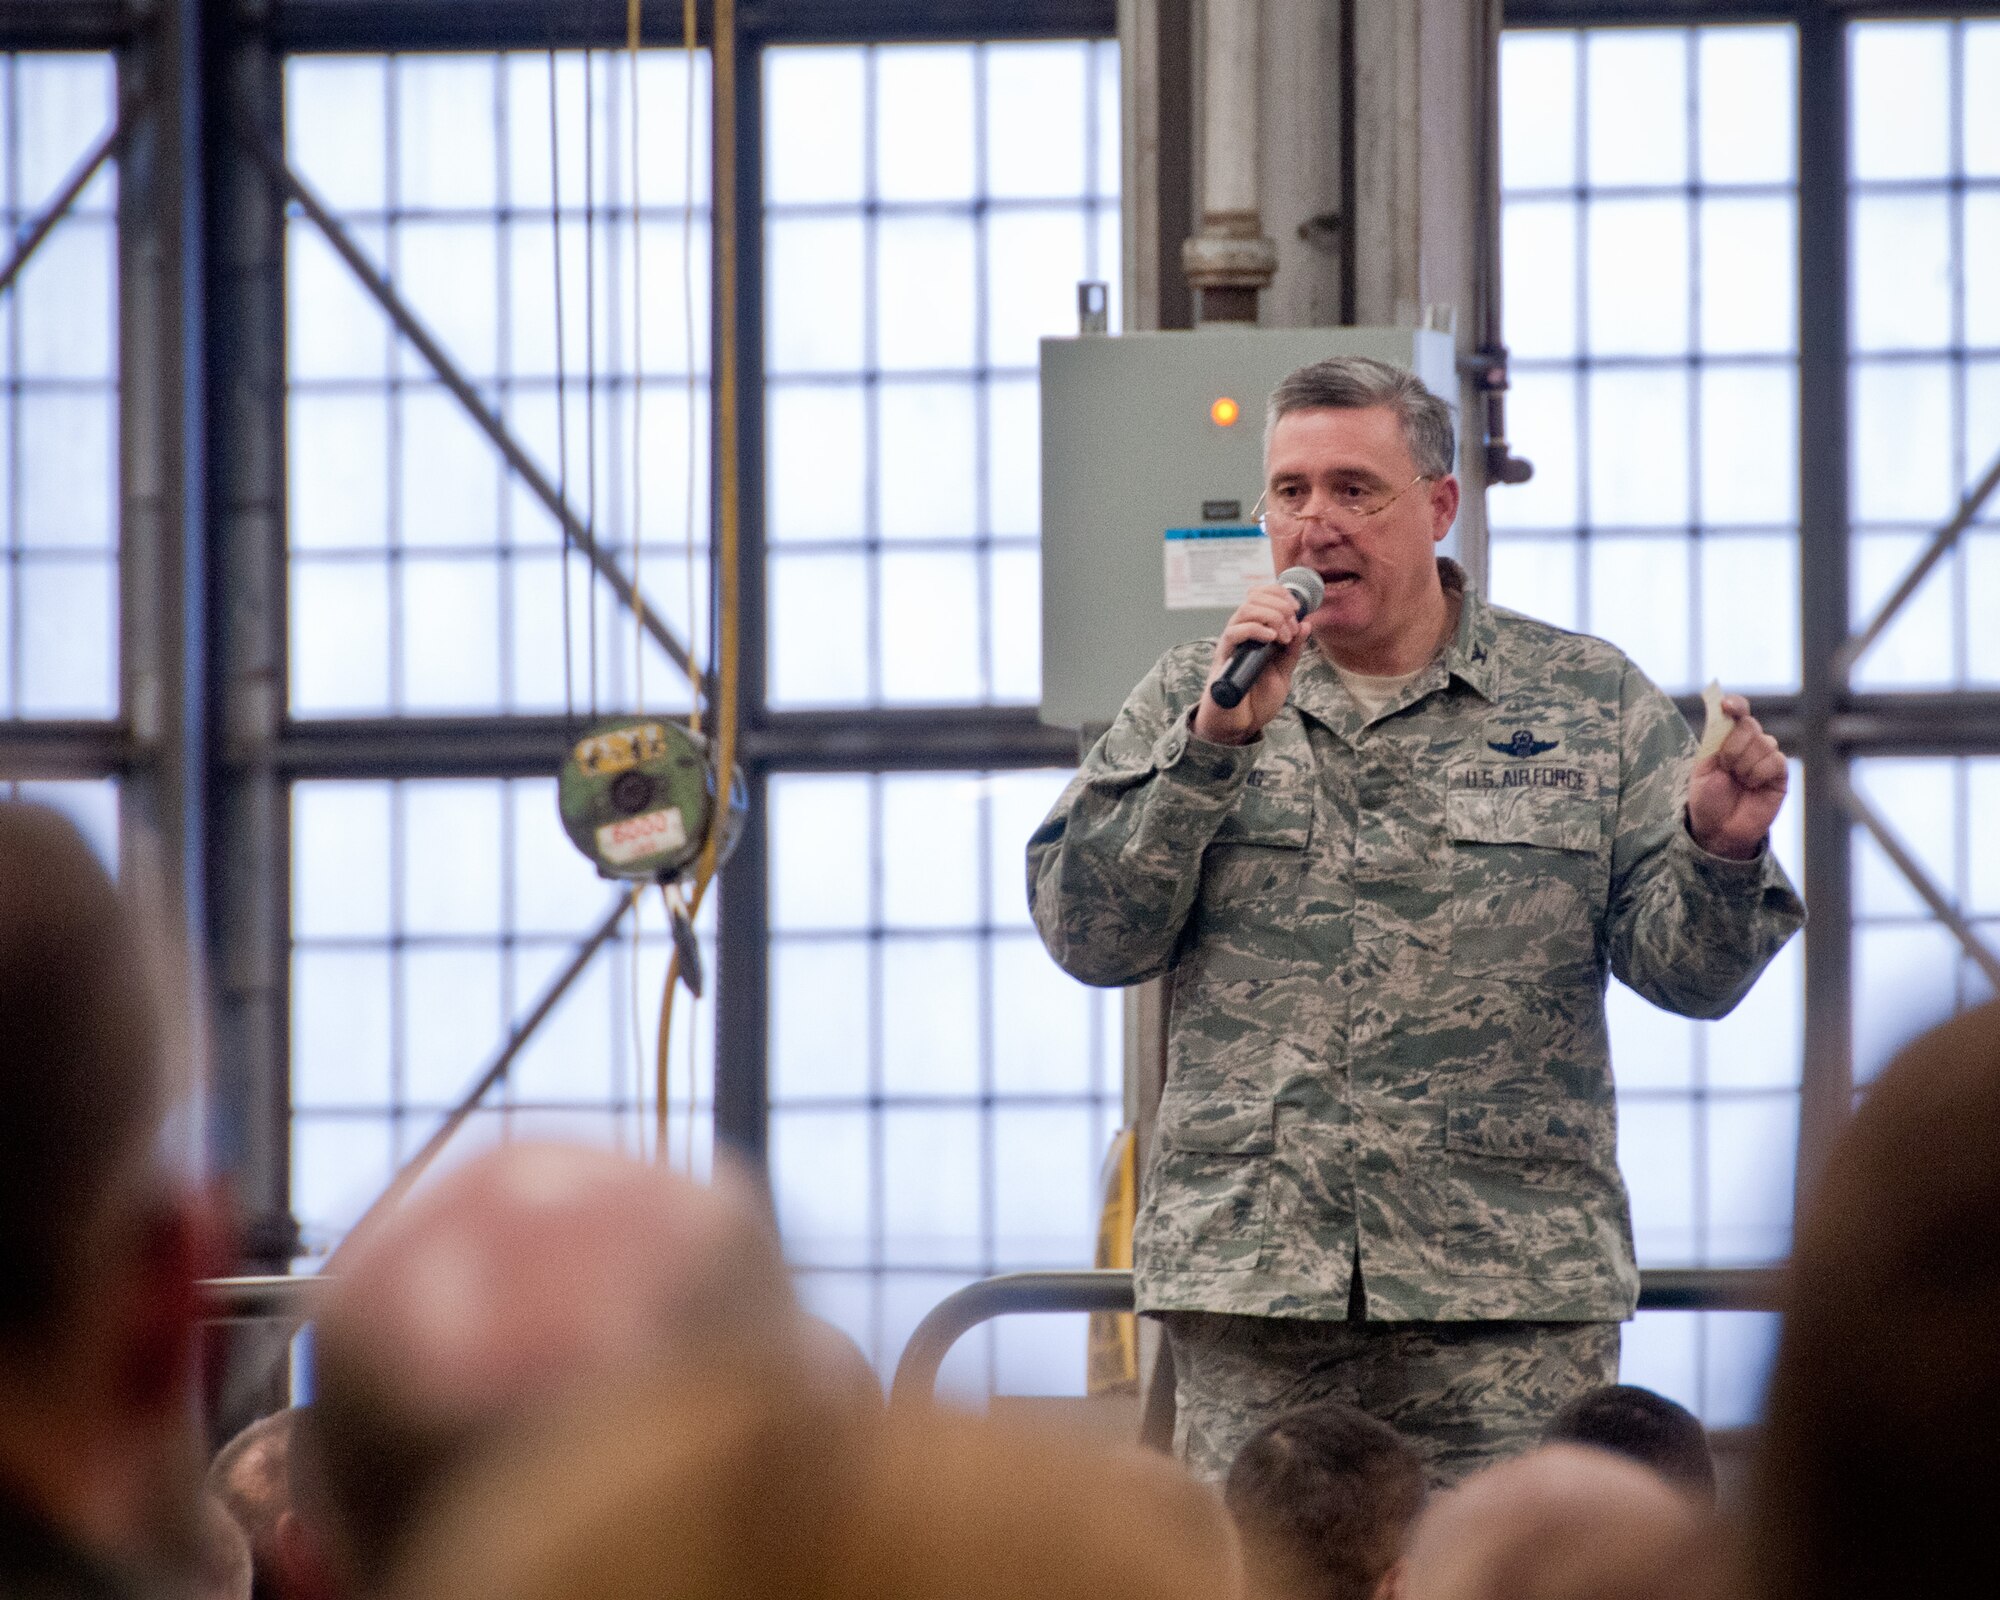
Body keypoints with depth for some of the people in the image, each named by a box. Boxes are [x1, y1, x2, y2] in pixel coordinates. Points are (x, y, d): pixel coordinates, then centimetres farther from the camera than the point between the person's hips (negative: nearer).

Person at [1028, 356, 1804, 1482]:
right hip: (1249, 1279, 1)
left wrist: (1719, 852, -18)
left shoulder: (1592, 703, 9)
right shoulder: (1190, 702, 12)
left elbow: (1688, 969, 5)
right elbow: (1087, 938, 1)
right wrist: (1214, 744, -9)